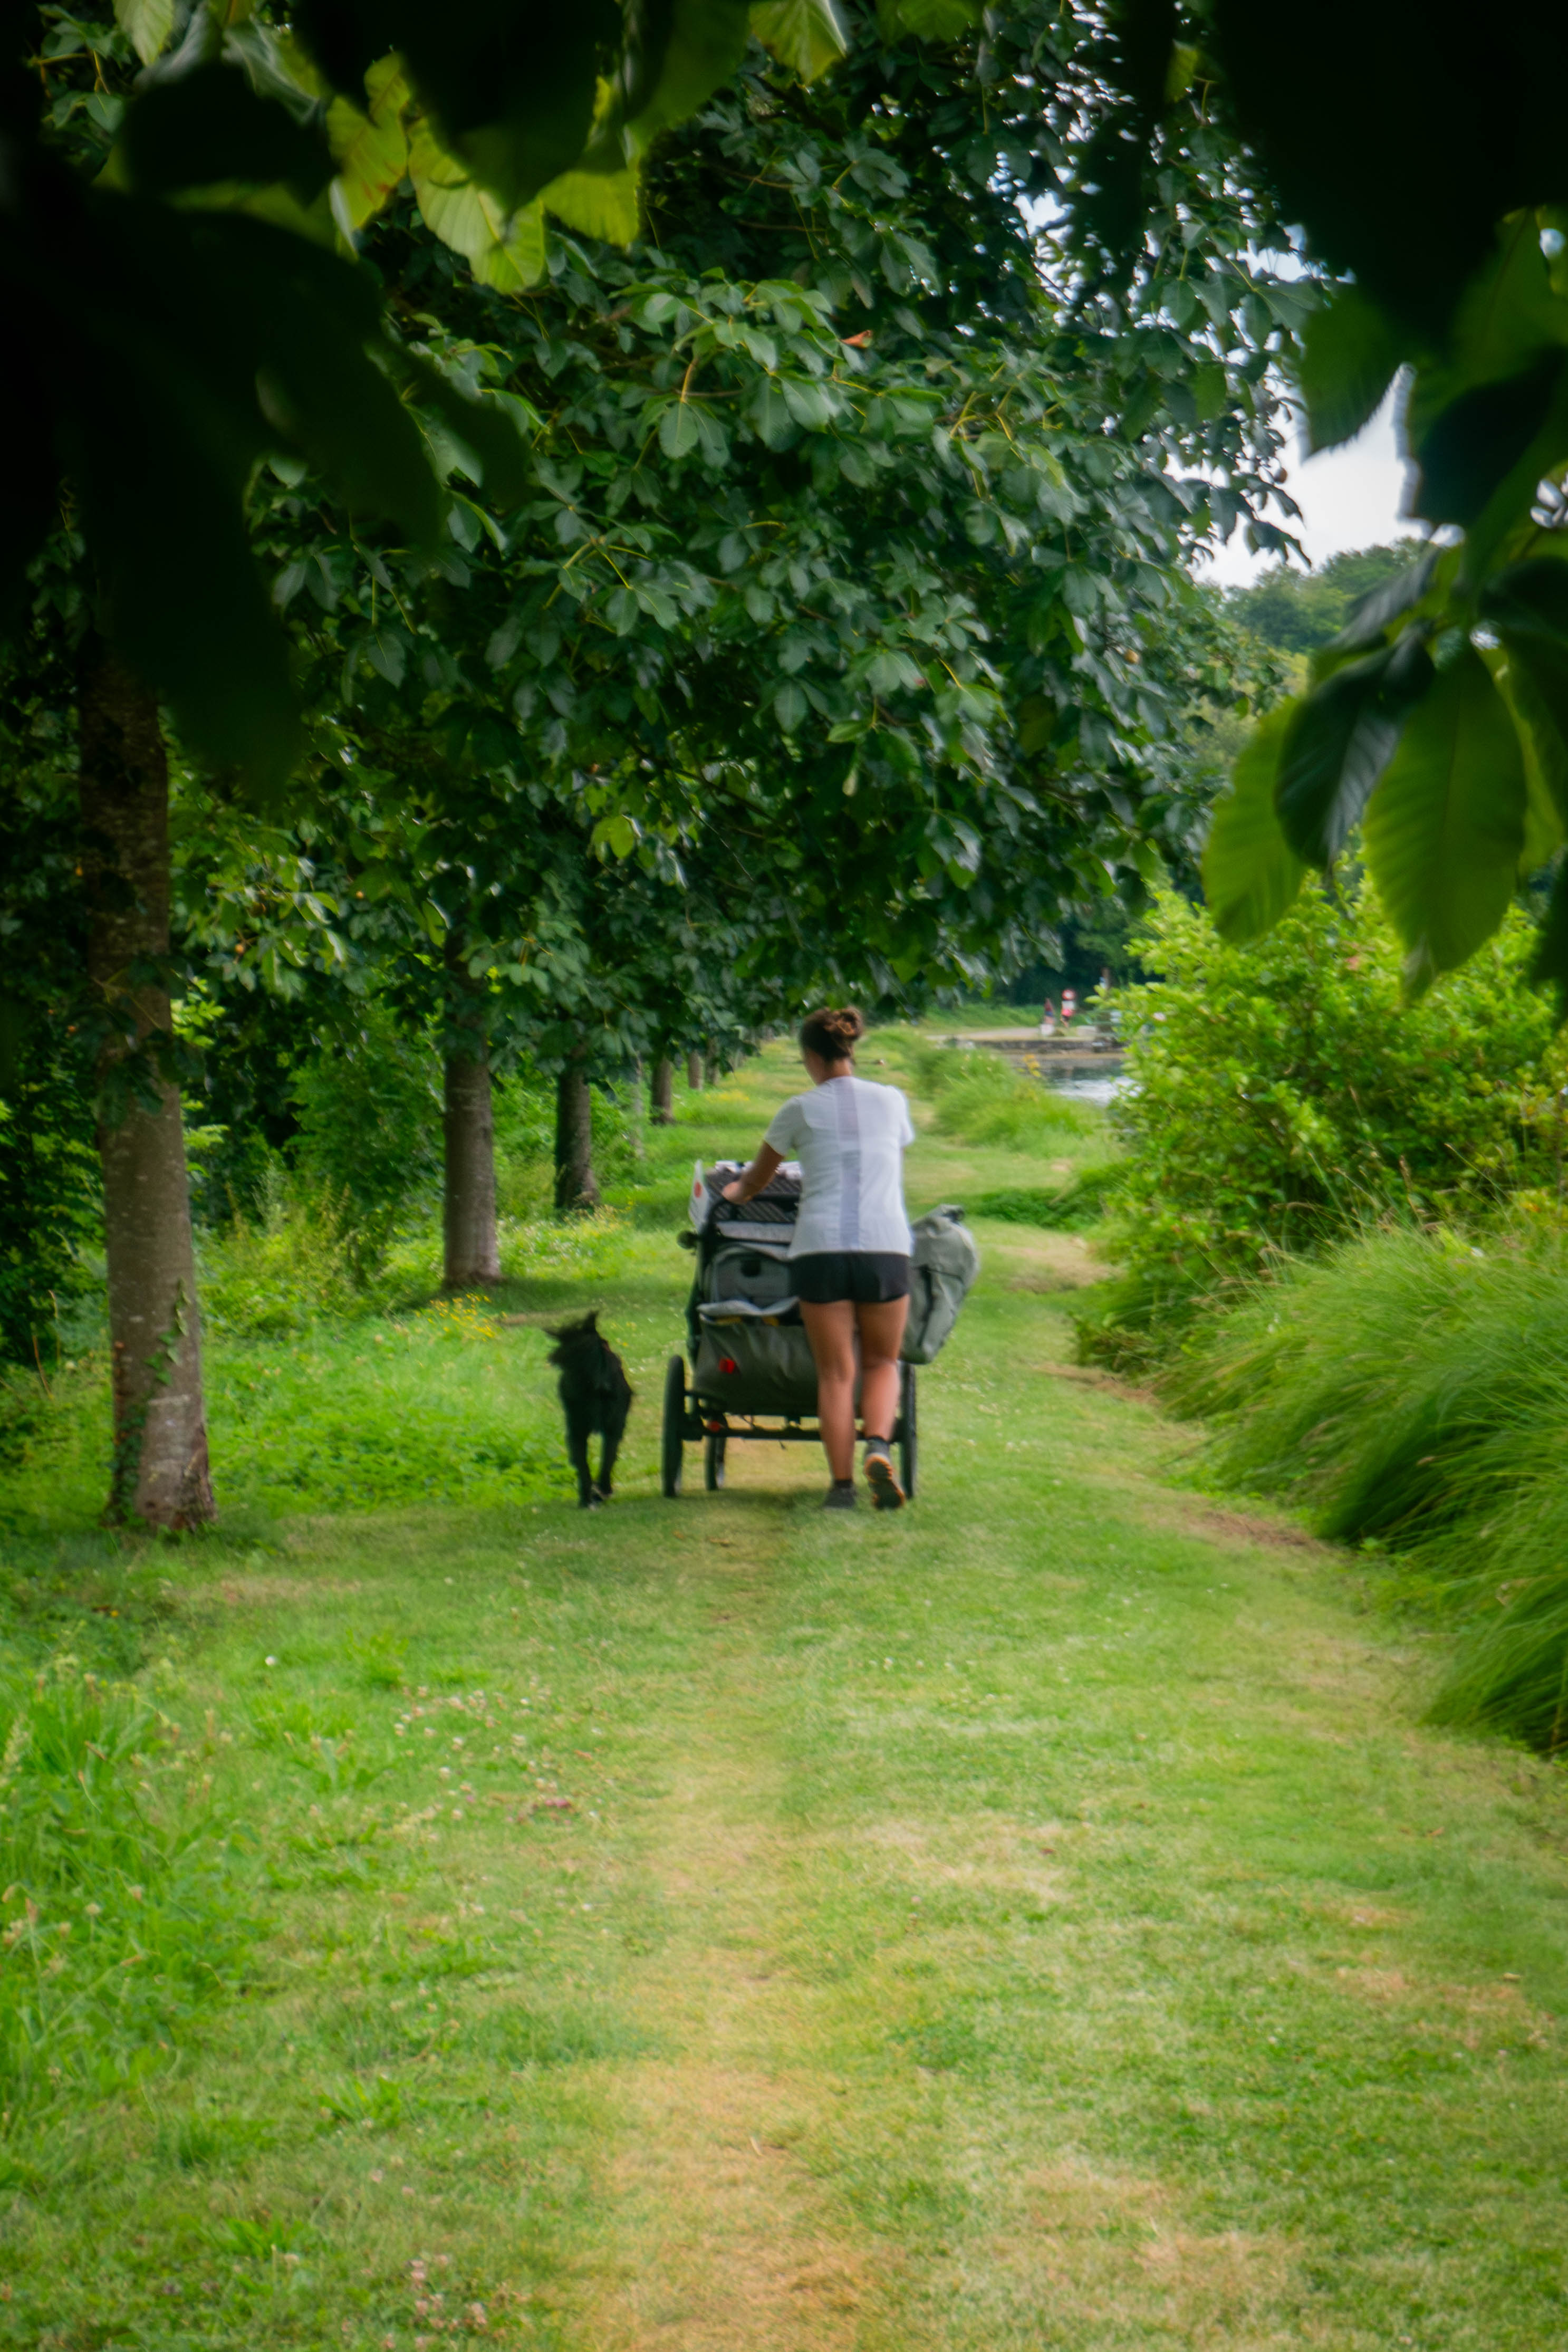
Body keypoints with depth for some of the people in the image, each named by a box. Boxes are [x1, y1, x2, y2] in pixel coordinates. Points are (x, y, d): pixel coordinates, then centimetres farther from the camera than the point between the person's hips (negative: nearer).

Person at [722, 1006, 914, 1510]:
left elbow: (756, 1179, 21)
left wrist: (732, 1193, 44)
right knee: (881, 1363, 14)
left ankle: (842, 1484, 1)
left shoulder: (800, 1111, 6)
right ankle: (879, 1446, -13)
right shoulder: (892, 1101, 12)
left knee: (835, 1373, 6)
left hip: (820, 1247, -1)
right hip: (886, 1246, 1)